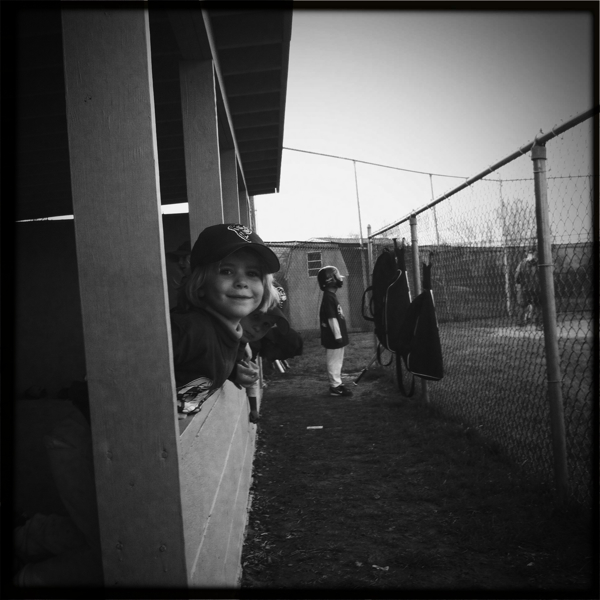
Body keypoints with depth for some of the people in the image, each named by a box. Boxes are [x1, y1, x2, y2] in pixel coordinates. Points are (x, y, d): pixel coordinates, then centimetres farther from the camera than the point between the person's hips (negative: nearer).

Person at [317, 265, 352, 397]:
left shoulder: (331, 296, 13)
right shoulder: (329, 298, -18)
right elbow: (332, 319, -21)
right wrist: (338, 335, -20)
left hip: (337, 337, 10)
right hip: (334, 338, -10)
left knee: (337, 362, 16)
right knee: (334, 362, -3)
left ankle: (337, 384, 24)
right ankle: (335, 387, 3)